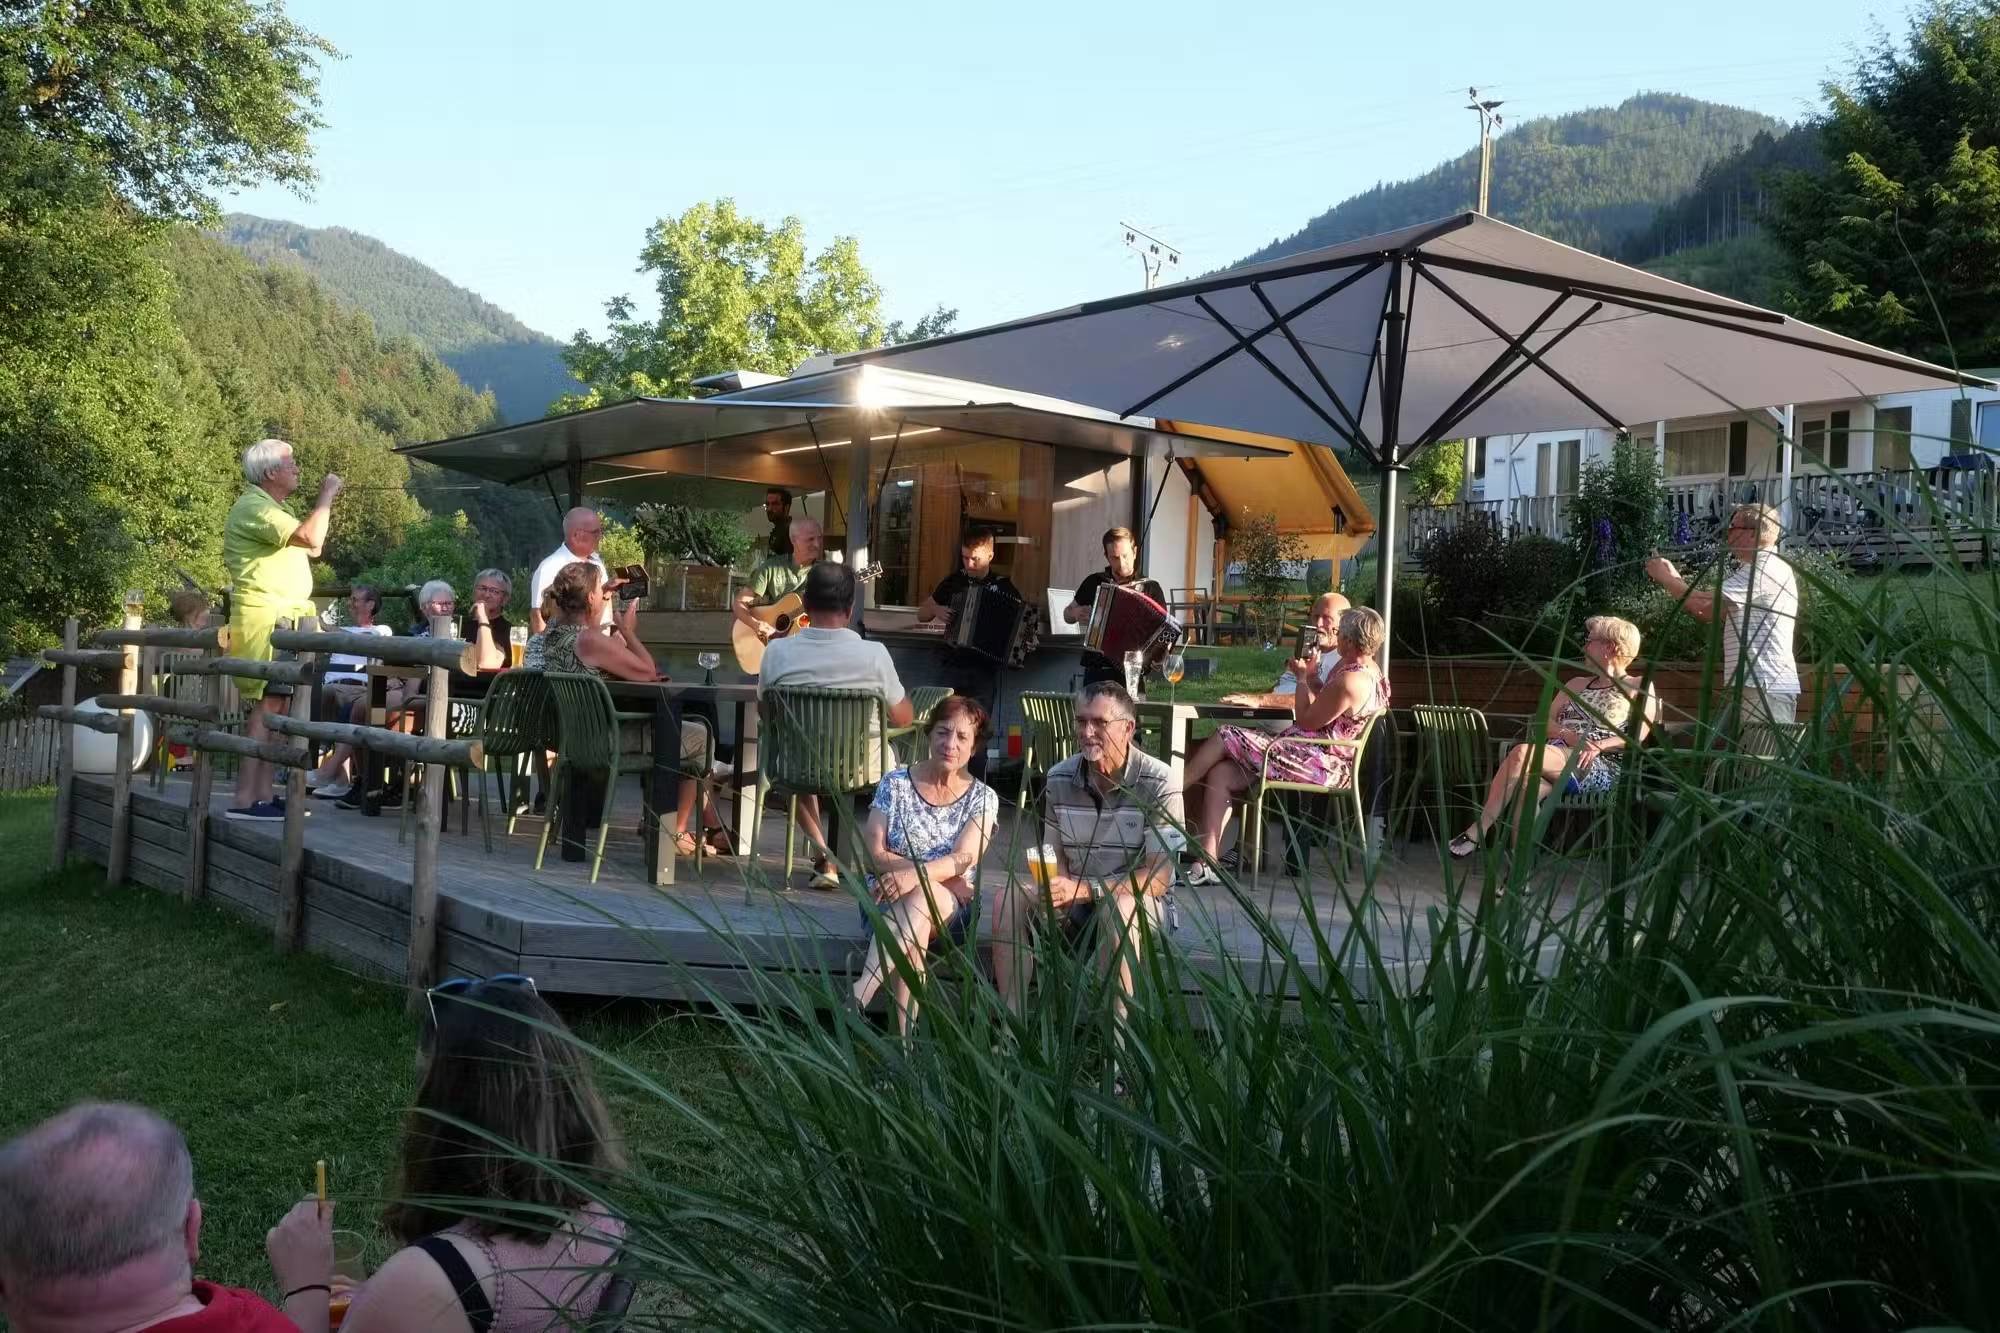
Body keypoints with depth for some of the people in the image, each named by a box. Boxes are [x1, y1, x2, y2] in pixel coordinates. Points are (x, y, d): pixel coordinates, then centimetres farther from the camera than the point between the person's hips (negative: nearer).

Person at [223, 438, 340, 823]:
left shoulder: (269, 509, 23)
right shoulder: (253, 507, -13)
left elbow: (313, 549, 27)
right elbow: (311, 538, -24)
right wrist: (326, 496, -14)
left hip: (283, 620, 11)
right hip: (265, 619, -11)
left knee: (276, 707, 9)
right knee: (265, 708, -14)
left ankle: (263, 794, 11)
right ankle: (244, 801, -16)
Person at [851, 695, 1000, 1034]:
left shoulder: (983, 798, 3)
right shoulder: (895, 783, 3)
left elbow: (963, 858, -14)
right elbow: (874, 853, -5)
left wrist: (915, 875, -36)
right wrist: (941, 874, -16)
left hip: (949, 905, 0)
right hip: (886, 897, 0)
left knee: (919, 896, -39)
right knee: (912, 930, -38)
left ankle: (858, 997, -52)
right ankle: (904, 1038, -46)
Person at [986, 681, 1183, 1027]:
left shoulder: (1159, 784, -15)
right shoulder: (1059, 779, 0)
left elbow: (1159, 877, -19)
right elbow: (1056, 857, 9)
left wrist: (1087, 889, -30)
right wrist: (1057, 889, -17)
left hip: (1140, 900, -5)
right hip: (1076, 899, 5)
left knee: (1116, 907, -38)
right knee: (1007, 897, -19)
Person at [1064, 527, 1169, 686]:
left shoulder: (1151, 588, 3)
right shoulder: (1095, 582, 9)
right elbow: (1067, 614, 21)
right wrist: (1076, 613, -1)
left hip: (1133, 673, -2)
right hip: (1096, 670, 2)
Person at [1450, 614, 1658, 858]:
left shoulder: (1638, 688, 13)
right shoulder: (1577, 684, 29)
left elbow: (1639, 735, -2)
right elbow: (1545, 721, 16)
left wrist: (1600, 745, -18)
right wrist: (1568, 735, -6)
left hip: (1600, 767, -5)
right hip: (1556, 760, 5)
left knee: (1522, 753, -31)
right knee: (1528, 784, -34)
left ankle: (1478, 831, -27)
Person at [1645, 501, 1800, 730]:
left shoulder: (1766, 568, -12)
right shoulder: (1761, 568, 23)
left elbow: (1703, 602, -18)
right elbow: (1709, 612, 18)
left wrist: (1664, 577, -4)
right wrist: (1674, 576, 8)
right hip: (1752, 686, 11)